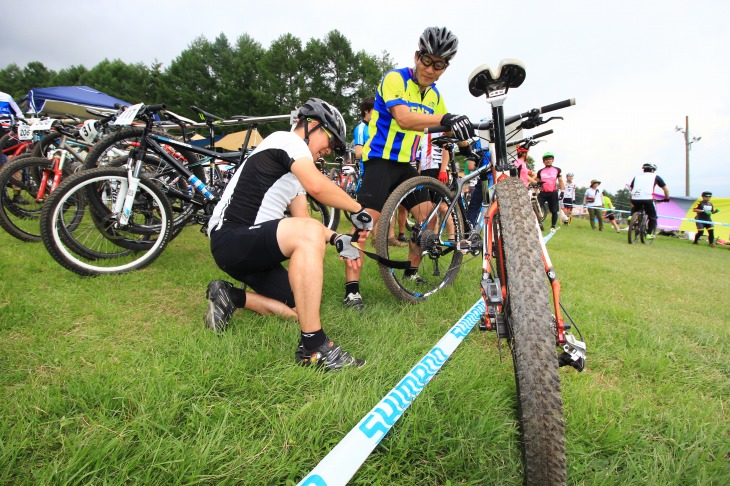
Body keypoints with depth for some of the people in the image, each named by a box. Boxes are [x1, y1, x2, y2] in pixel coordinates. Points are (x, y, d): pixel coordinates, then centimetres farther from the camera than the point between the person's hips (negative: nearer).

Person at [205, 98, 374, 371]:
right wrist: (358, 210, -14)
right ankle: (313, 346, -32)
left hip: (255, 248, 10)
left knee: (302, 311, 3)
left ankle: (230, 297, 16)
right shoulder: (287, 139, -7)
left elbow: (302, 218, 14)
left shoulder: (296, 172, 22)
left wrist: (338, 240, 0)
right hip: (230, 239, -10)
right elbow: (317, 186, -27)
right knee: (310, 233, -36)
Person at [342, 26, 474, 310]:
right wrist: (446, 119, -43)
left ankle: (411, 273, 19)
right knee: (368, 220, -19)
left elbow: (448, 130, 26)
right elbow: (404, 118, -30)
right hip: (380, 159, -7)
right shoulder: (395, 78, -11)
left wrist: (466, 146, 13)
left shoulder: (435, 96, 11)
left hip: (407, 164, 7)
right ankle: (352, 289, -18)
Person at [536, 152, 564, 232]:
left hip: (553, 193, 0)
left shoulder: (557, 170, 5)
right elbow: (537, 183, 12)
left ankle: (553, 227, 22)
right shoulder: (540, 171, 8)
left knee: (554, 211, 4)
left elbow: (560, 181, 7)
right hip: (543, 193, 1)